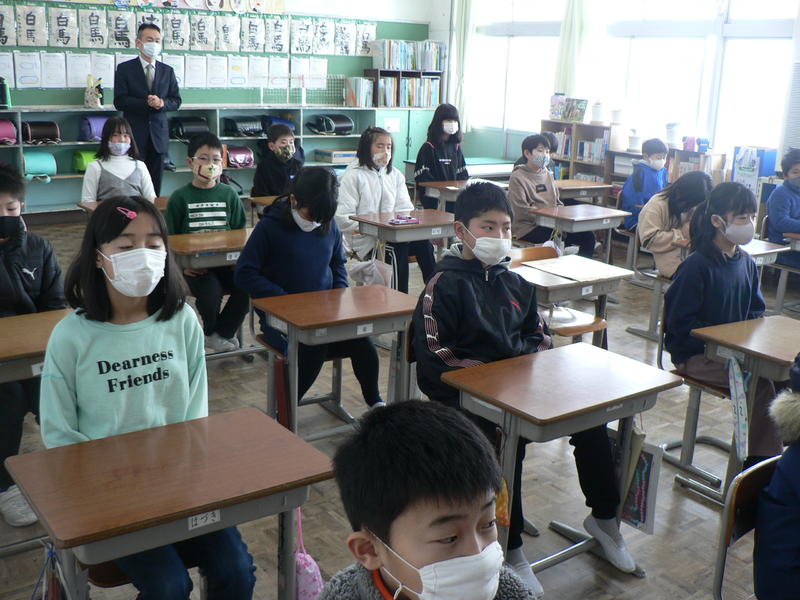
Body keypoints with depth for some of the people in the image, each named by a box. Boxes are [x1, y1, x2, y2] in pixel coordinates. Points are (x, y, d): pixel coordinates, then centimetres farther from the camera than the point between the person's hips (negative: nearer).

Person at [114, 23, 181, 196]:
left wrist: (162, 103, -12)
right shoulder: (124, 69, 2)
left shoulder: (167, 71, 13)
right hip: (134, 135, -3)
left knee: (155, 185, 5)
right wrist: (146, 103, -19)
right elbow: (119, 102, -7)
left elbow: (176, 101, 10)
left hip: (159, 136, 3)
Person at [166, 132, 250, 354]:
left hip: (225, 261, 3)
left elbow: (240, 231, 13)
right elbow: (170, 238, 4)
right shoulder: (180, 197, 3)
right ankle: (212, 332, 5)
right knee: (210, 292, -30)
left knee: (246, 288, -25)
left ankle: (222, 332, 2)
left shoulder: (229, 194, 10)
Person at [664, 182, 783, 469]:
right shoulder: (696, 266, -15)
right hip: (695, 355, -7)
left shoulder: (747, 263, 8)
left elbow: (756, 313, 16)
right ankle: (759, 460, -10)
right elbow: (680, 322, -16)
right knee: (759, 384, -26)